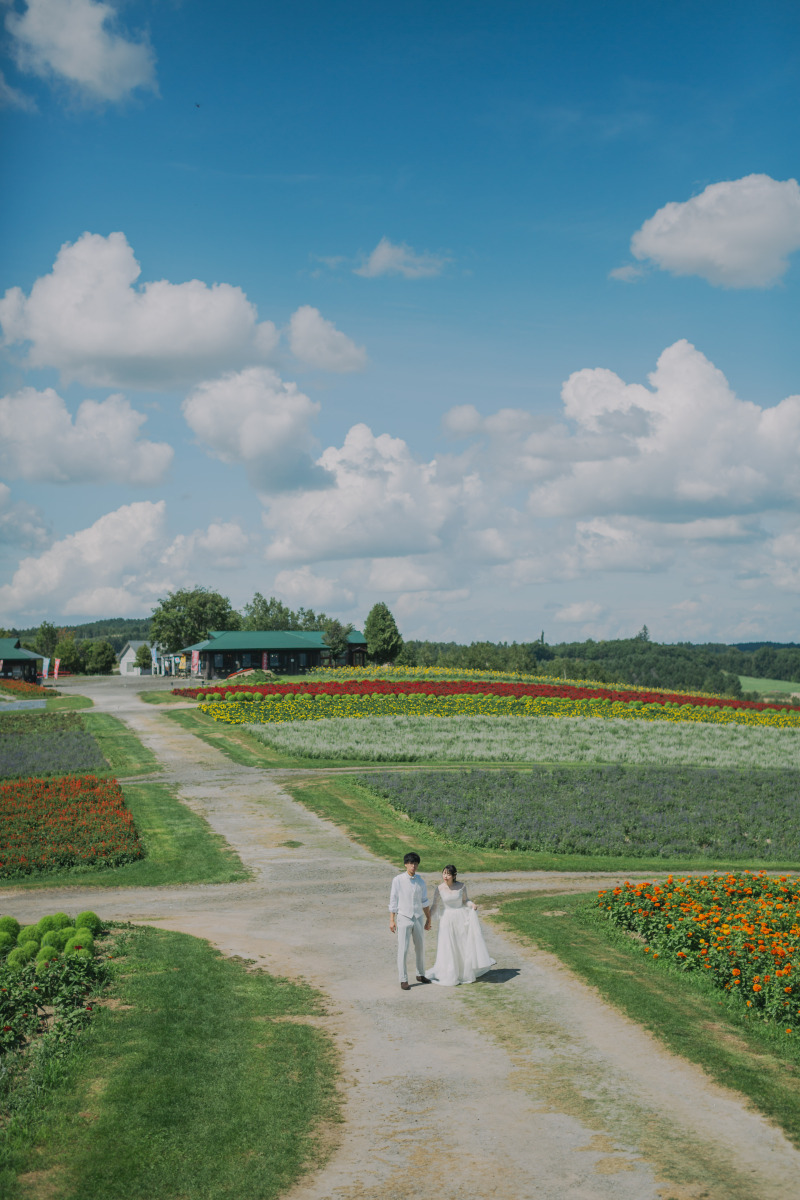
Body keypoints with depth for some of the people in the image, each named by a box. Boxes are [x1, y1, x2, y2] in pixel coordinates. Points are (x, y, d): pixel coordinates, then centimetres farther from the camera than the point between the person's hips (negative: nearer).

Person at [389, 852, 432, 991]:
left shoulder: (420, 881, 3)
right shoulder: (398, 880, -8)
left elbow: (424, 901, 11)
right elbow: (393, 901, -5)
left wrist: (429, 919, 13)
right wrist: (391, 920, -7)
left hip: (418, 918, 4)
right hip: (403, 918, -4)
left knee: (420, 948, 14)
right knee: (403, 950, -4)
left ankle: (420, 974, 30)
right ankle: (403, 980, 5)